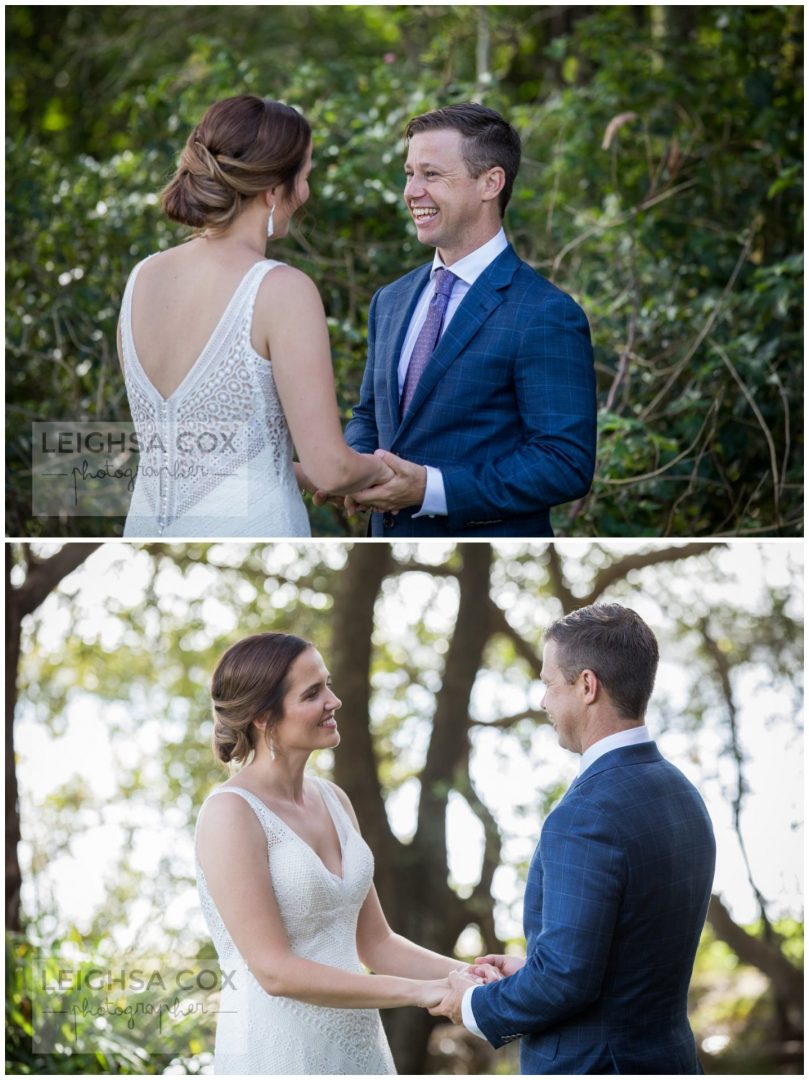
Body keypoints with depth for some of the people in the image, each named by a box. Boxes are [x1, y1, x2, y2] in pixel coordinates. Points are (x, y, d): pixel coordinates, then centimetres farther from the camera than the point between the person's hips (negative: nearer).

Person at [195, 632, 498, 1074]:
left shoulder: (332, 799, 8)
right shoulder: (230, 813, -13)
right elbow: (275, 970, -18)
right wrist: (419, 991, -18)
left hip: (358, 1045, 7)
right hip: (276, 1051, -7)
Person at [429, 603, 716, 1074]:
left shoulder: (586, 816, -21)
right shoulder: (682, 795, 7)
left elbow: (566, 978, -23)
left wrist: (476, 1005, -7)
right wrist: (533, 970, 16)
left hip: (588, 1066, -9)